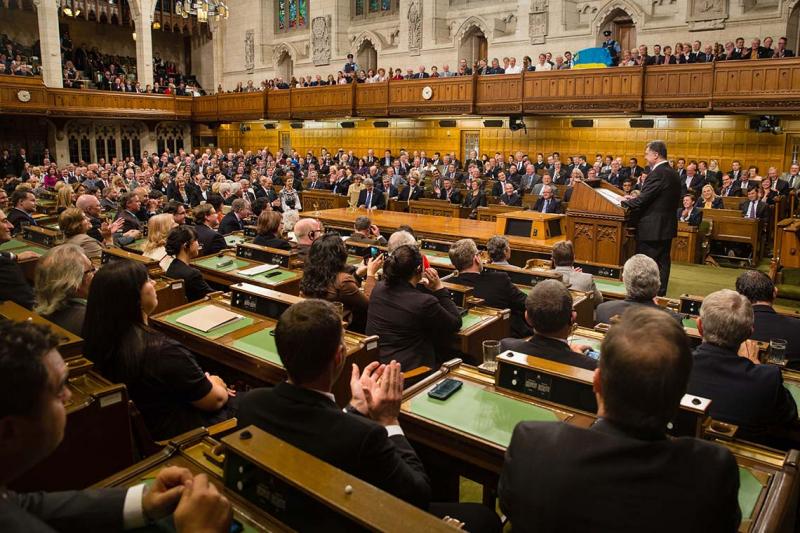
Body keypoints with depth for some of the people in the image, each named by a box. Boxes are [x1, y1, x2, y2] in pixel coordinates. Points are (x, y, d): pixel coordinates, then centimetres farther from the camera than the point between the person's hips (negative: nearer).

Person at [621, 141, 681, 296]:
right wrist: (636, 199, 10)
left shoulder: (657, 173, -19)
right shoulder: (672, 173, 11)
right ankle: (660, 293, 22)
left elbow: (643, 200, -21)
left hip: (652, 227, -9)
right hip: (667, 226, 9)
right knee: (662, 262, 14)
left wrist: (625, 202, -5)